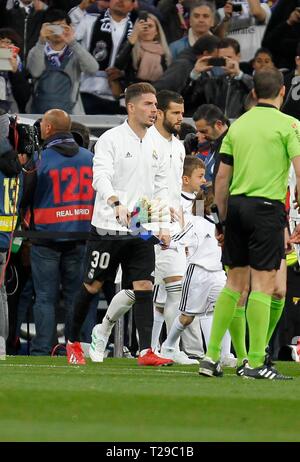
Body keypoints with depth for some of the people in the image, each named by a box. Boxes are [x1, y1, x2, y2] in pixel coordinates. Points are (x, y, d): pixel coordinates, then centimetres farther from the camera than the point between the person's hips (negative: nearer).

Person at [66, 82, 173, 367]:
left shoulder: (155, 147, 14)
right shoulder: (111, 140, -6)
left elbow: (161, 188, 19)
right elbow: (101, 177, -19)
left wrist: (164, 225, 10)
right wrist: (116, 204, -37)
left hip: (142, 231, 5)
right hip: (107, 227, -5)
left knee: (143, 287, -6)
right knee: (92, 286, 4)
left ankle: (145, 351, -11)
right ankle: (73, 342, 21)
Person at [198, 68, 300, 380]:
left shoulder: (237, 125, 12)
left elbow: (222, 178, 12)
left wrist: (223, 219, 19)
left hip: (236, 205, 6)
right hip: (267, 206, -6)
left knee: (235, 282, 12)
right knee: (263, 282, -4)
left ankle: (212, 356, 11)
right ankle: (256, 362, -6)